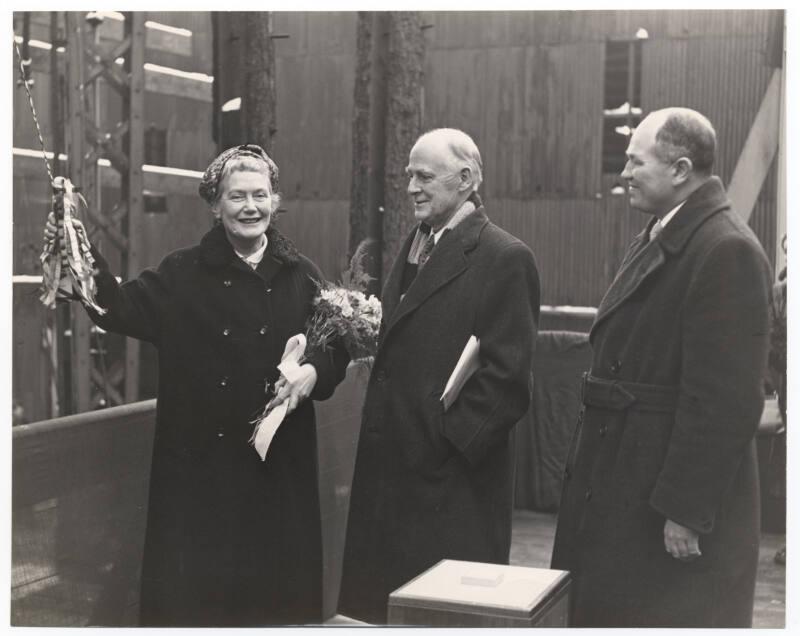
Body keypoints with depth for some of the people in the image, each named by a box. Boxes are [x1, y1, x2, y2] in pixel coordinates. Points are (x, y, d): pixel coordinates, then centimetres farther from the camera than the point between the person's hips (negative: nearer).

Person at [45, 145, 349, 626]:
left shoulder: (302, 274, 5)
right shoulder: (184, 274, 2)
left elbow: (337, 349, 8)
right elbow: (122, 311, -9)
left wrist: (314, 374, -12)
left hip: (279, 461, 1)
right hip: (200, 459, -1)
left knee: (279, 580, 8)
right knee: (193, 584, 3)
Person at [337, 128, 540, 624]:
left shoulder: (505, 258, -12)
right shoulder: (414, 247, 15)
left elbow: (508, 377, -16)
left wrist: (446, 438, -16)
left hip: (454, 476, -8)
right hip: (393, 468, 8)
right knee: (379, 603, 14)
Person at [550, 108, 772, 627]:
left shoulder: (726, 251, -18)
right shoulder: (659, 239, 12)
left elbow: (726, 399, -22)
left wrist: (686, 509, -21)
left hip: (675, 491, -9)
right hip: (621, 484, 9)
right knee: (604, 612, 18)